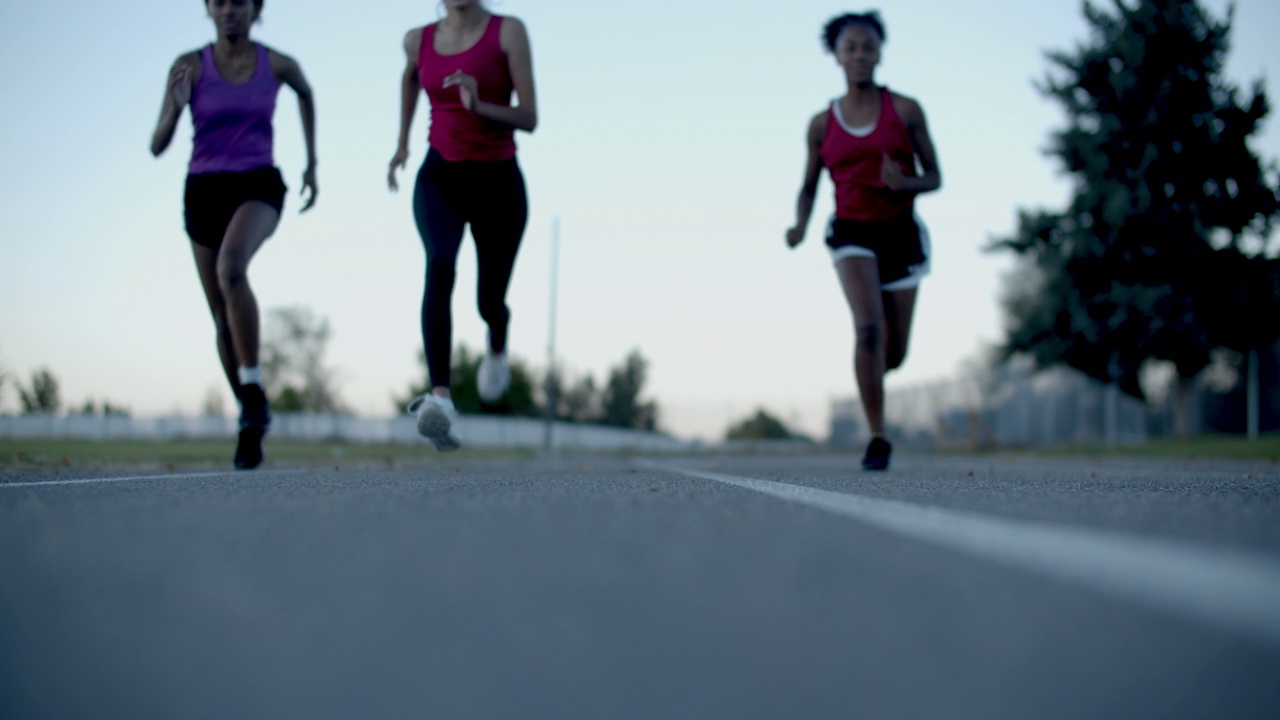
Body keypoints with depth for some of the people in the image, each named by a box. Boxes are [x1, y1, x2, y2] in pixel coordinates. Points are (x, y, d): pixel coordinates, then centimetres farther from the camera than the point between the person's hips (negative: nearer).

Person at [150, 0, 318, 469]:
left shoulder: (277, 64, -1)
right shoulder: (189, 65, -3)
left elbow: (305, 93, 23)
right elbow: (157, 146, -5)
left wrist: (311, 162, 23)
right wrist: (177, 105, -25)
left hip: (258, 187, -2)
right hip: (204, 192, 2)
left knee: (231, 267, -35)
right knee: (223, 319, 7)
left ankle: (253, 389, -25)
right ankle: (252, 417, 26)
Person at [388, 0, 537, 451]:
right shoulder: (419, 40, 5)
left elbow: (529, 118, -10)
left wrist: (480, 106, -27)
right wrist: (403, 140, 29)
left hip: (498, 182, -1)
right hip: (440, 179, 1)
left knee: (489, 301, 9)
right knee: (440, 265, -29)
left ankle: (497, 346, 50)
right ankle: (439, 399, -40)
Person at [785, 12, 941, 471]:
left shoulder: (905, 110, 0)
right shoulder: (822, 124, 3)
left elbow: (934, 178, 2)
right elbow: (809, 187, 10)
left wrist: (904, 182, -20)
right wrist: (800, 225, -10)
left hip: (900, 231, 1)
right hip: (852, 232, -1)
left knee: (894, 353, 7)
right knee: (868, 327, -25)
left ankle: (870, 376, 45)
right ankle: (878, 438, -18)